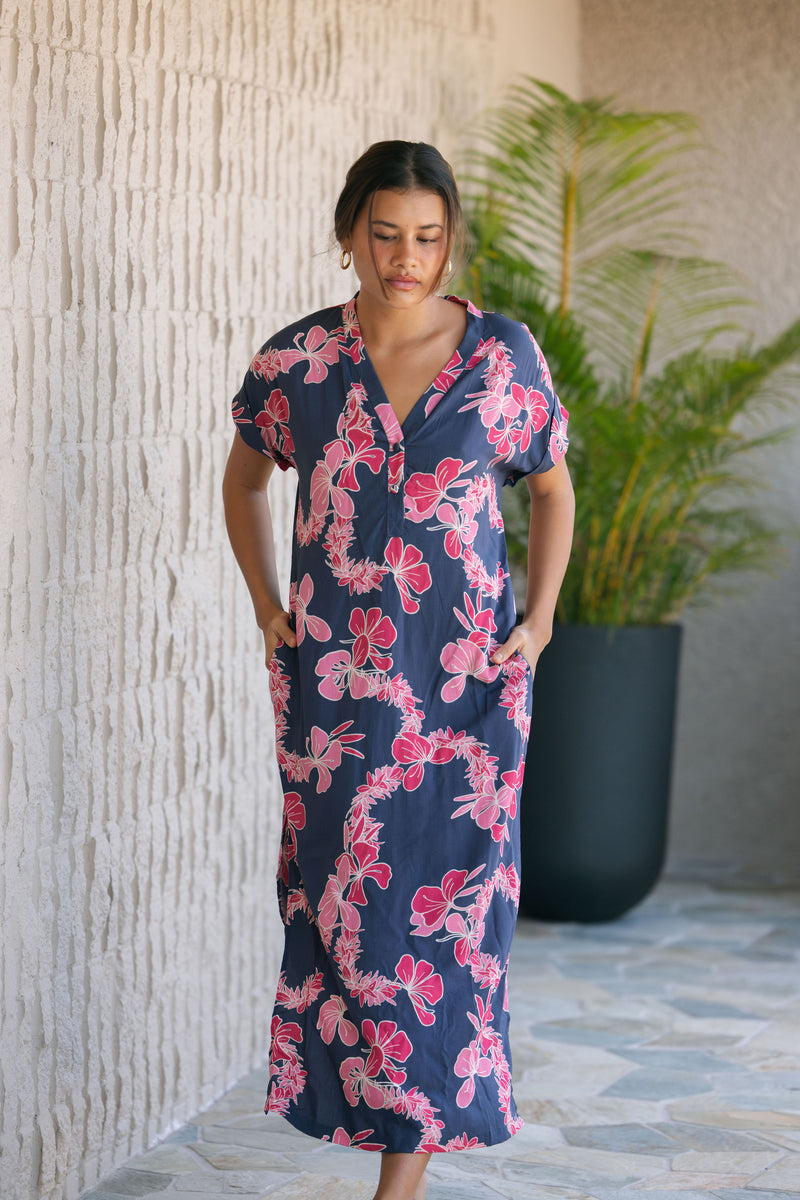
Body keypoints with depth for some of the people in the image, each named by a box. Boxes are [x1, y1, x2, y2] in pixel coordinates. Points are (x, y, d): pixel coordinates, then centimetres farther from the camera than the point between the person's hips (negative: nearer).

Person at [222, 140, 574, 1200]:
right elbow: (245, 477, 17)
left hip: (467, 676, -1)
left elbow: (552, 487, 12)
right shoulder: (296, 360, -1)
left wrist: (540, 619, 1)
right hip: (333, 677, 1)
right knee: (343, 901, 3)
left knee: (446, 902, 0)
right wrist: (266, 604, 6)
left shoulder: (504, 355, -2)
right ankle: (356, 1094, 22)